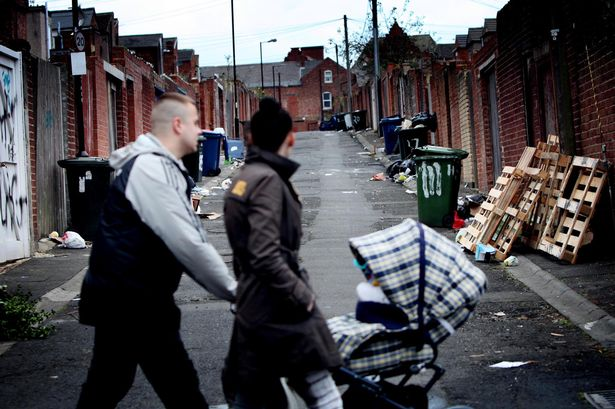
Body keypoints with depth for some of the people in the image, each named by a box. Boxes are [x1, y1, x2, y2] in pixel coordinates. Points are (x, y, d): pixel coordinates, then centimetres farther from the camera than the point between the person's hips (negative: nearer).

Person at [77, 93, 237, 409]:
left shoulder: (161, 166, 13)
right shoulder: (149, 168, -20)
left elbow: (186, 236, 13)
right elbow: (187, 244, -25)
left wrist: (227, 286, 7)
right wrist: (233, 291, -16)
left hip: (123, 296, 10)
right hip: (129, 300, -10)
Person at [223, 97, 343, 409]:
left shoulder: (243, 178, 13)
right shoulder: (267, 179, -15)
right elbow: (266, 257, -23)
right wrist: (301, 295, -14)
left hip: (253, 306, 9)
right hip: (279, 310, -9)